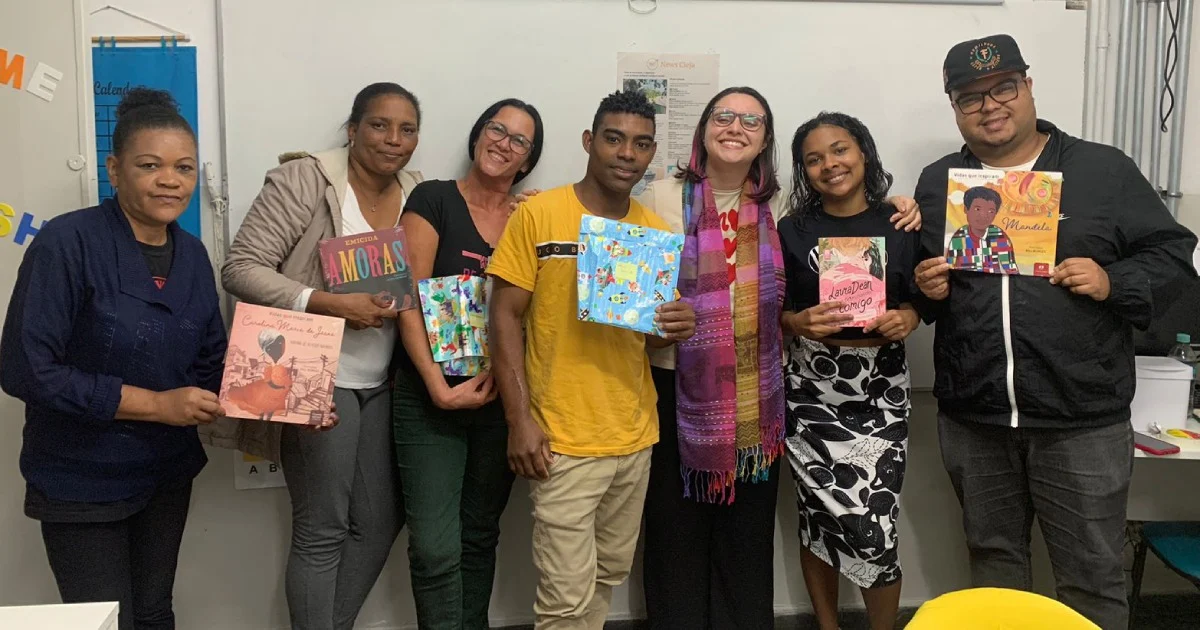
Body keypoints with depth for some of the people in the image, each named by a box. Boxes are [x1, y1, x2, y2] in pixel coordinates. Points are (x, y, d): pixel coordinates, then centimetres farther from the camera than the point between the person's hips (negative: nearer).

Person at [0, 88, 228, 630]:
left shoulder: (192, 253, 0)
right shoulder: (67, 242, -19)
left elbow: (212, 364, 4)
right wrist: (155, 404, -23)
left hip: (168, 472, 6)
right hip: (82, 482, -5)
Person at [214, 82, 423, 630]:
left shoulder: (418, 194, 7)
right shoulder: (305, 180, -11)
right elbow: (241, 268, -14)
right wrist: (331, 303, -22)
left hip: (383, 383, 6)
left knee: (381, 520, 13)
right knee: (322, 530, 2)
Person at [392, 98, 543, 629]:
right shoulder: (433, 200, -2)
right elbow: (408, 299, -9)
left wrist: (495, 379, -12)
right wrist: (438, 385, -16)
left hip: (500, 398, 3)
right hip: (430, 397, -3)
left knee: (479, 535, 15)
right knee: (435, 548, -5)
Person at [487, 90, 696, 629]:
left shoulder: (658, 231, 6)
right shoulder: (537, 215, -8)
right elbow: (505, 318, -7)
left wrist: (676, 327, -9)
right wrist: (520, 421, -14)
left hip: (636, 436, 5)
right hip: (564, 439, -5)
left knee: (610, 575, 19)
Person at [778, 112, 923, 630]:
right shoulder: (791, 231, 2)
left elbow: (922, 300, 9)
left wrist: (907, 319, -12)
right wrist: (799, 322, -16)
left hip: (880, 393, 0)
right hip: (811, 392, 1)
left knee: (874, 526, -5)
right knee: (818, 518, 5)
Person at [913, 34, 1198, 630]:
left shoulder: (1105, 169, 1)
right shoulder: (936, 183, 9)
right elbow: (912, 281, 17)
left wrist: (1114, 283, -15)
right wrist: (925, 289, -5)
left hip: (1082, 422, -2)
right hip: (972, 423, 3)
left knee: (1092, 577, 8)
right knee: (992, 560, 18)